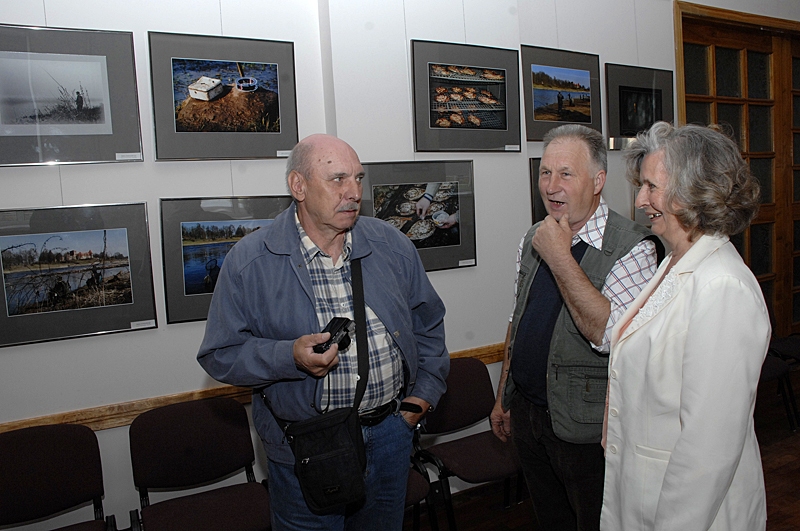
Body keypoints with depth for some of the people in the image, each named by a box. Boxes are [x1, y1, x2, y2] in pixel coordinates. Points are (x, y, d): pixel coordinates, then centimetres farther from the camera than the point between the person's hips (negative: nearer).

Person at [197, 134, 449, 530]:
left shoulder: (393, 246, -1)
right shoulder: (249, 261, -12)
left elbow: (428, 324, 10)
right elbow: (220, 353, -10)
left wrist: (425, 390, 2)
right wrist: (291, 357, -25)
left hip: (390, 430, 4)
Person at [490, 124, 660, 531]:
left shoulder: (632, 248, -17)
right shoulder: (534, 239, 5)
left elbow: (609, 335, -29)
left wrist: (559, 259, -28)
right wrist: (503, 398, 15)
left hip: (584, 428, -6)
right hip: (525, 413, 6)